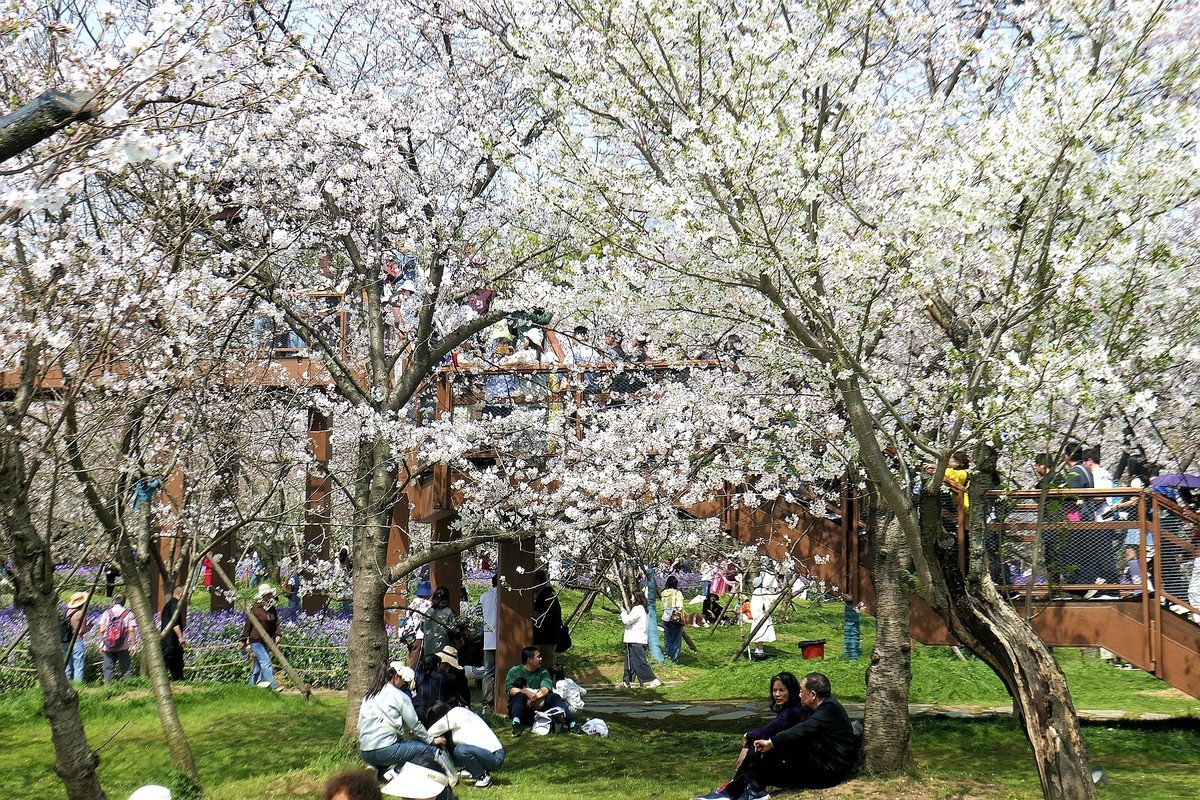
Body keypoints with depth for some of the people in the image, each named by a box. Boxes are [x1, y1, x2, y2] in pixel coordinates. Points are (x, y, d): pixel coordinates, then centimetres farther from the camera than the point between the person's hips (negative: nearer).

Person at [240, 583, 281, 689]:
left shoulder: (272, 609, 11)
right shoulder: (254, 609, -8)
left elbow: (276, 624, 20)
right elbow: (247, 625, -4)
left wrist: (277, 635, 3)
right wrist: (244, 641, -4)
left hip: (267, 641, 7)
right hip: (256, 641, -7)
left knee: (258, 665, 10)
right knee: (266, 662, -14)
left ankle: (252, 685, 17)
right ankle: (273, 686, -19)